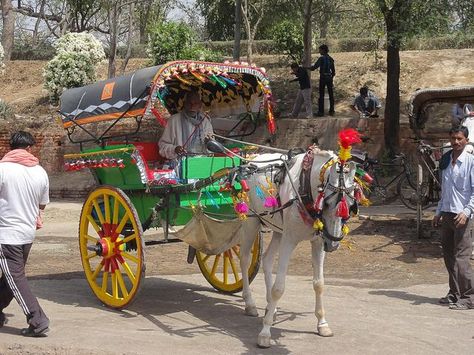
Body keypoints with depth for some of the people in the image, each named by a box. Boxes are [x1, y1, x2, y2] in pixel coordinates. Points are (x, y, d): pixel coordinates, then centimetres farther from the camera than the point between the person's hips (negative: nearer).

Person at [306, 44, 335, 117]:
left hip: (322, 78, -5)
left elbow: (314, 67, -13)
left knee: (321, 95, 0)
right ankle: (331, 111, 11)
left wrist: (306, 68, 1)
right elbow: (333, 71, 11)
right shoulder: (331, 59, 8)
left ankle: (321, 111, 0)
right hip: (329, 78, 5)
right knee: (331, 95, 9)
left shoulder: (321, 58, -12)